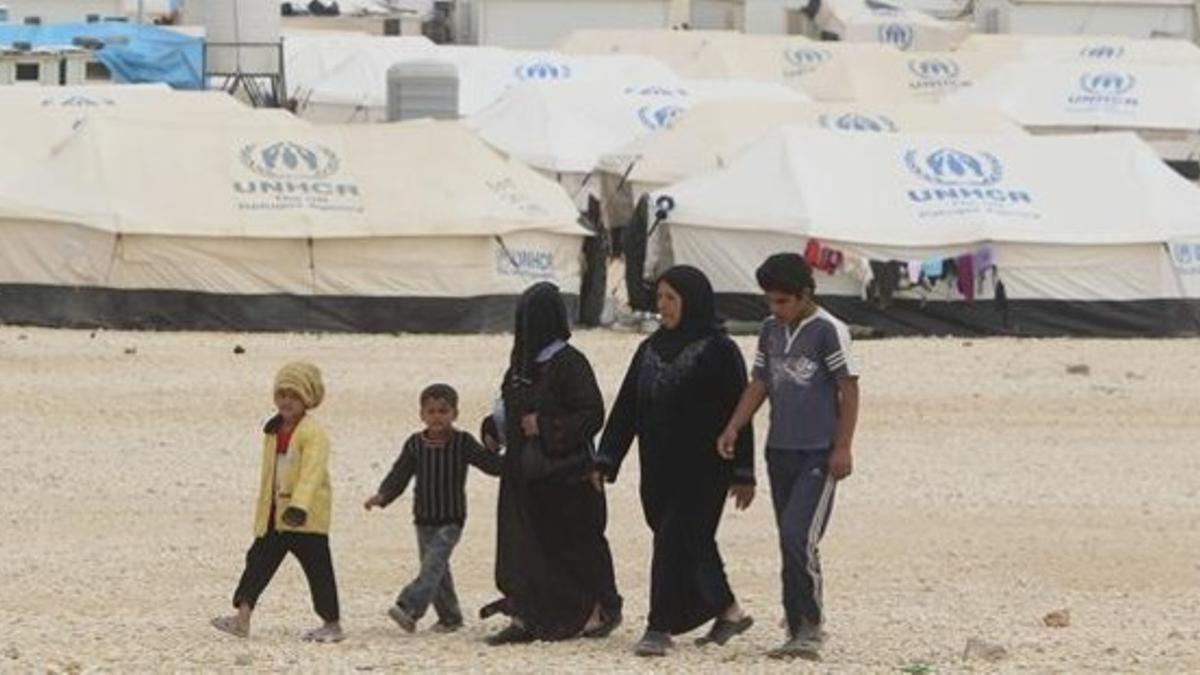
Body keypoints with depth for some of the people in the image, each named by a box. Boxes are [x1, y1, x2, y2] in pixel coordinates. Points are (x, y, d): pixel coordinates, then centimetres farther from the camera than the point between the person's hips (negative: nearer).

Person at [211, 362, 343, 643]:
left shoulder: (313, 433, -14)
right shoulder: (274, 431, 13)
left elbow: (311, 472, -25)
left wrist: (299, 506, -37)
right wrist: (262, 511, 23)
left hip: (305, 516, -8)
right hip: (275, 513, 8)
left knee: (317, 565, -1)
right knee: (259, 560, 2)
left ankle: (332, 624, 8)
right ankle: (243, 617, 1)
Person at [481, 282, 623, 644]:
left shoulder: (568, 363, -14)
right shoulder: (522, 360, 9)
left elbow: (593, 414, -16)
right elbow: (510, 404, 21)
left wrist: (545, 427, -21)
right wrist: (494, 427, 2)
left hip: (564, 472, -7)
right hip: (525, 472, 7)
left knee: (576, 542, 4)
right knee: (520, 544, 3)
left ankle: (602, 610, 18)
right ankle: (524, 618, 6)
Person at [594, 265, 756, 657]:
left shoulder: (718, 351, -8)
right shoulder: (651, 349, 11)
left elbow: (738, 414, -9)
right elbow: (626, 407, 11)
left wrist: (742, 474, -13)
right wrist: (605, 460, 5)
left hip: (701, 470, -7)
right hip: (659, 469, 7)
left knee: (675, 541, -11)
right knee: (692, 542, 12)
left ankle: (660, 629, -11)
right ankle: (728, 612, 27)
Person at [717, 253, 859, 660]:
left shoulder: (828, 331, -9)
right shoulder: (770, 331, 11)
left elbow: (849, 389, -8)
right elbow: (760, 385, 16)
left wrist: (842, 448, -12)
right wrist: (733, 428, 2)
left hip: (818, 456, -7)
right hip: (780, 452, 7)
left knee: (798, 538, -17)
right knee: (790, 544, 8)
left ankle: (810, 627, -8)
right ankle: (798, 630, 12)